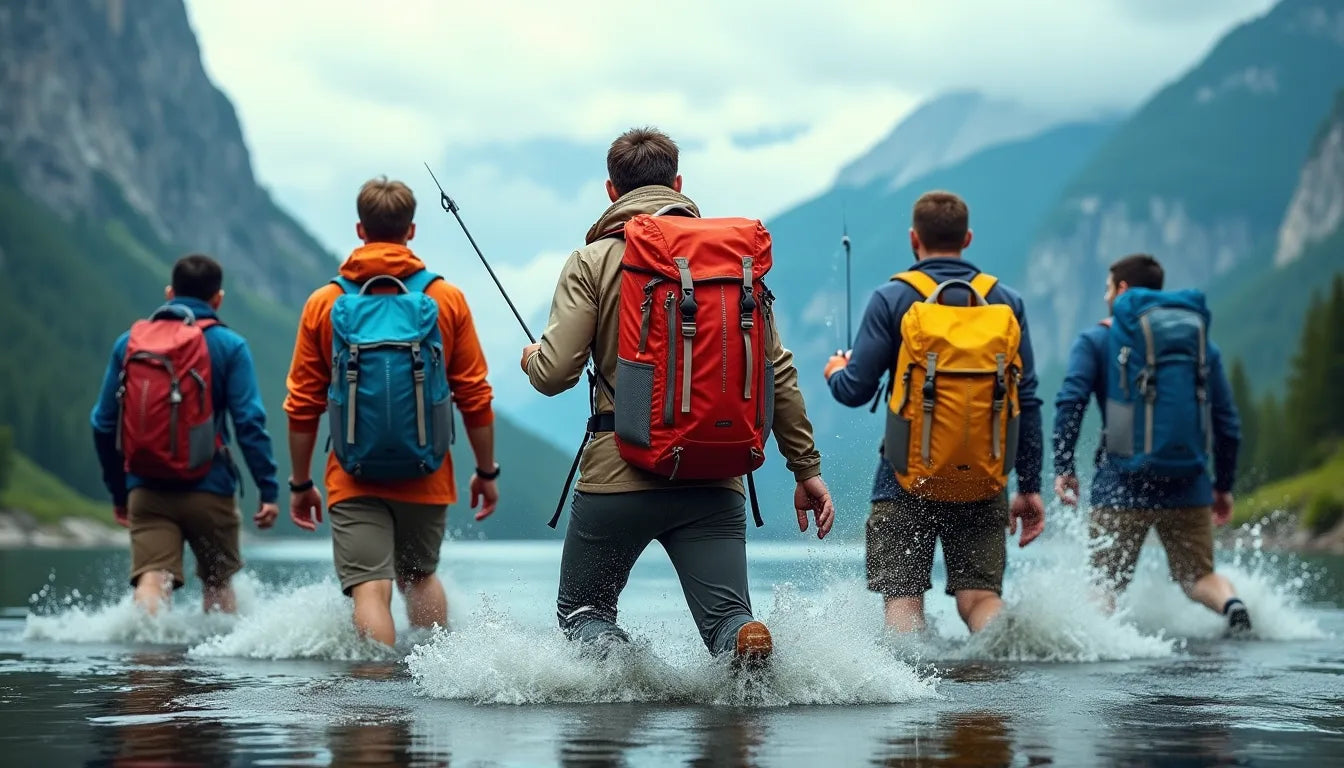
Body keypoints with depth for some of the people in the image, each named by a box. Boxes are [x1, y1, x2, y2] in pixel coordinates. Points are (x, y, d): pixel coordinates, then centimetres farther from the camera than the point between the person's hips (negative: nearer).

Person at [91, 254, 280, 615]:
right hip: (208, 490, -1)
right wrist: (268, 490, -5)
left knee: (152, 582, -8)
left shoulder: (129, 342, 9)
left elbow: (103, 424, 11)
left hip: (146, 491, 1)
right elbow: (249, 422, -9)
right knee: (218, 584, 18)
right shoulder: (228, 346, -1)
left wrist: (117, 491, 20)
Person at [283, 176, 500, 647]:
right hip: (426, 478, 2)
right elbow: (475, 397, 1)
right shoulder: (446, 300, -1)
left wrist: (300, 483, 11)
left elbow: (302, 405, 2)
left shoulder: (325, 304, 0)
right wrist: (487, 471, 12)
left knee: (371, 587, -5)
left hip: (355, 481, -1)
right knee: (420, 577, 21)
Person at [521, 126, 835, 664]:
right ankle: (749, 651, -36)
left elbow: (555, 373, -7)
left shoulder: (593, 262, 0)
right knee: (729, 619, 1)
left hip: (619, 477, -2)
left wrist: (532, 358, 17)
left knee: (583, 612, 16)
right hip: (713, 482, 2)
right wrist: (807, 468, 14)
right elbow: (777, 372, 8)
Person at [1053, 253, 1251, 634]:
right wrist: (1224, 485, 19)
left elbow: (1070, 402, -10)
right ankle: (1230, 602, -19)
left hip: (1120, 488, -2)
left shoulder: (1096, 341, 5)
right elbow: (1228, 424, 11)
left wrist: (1063, 467, -7)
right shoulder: (1201, 344, 13)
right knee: (1200, 578, 13)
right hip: (1188, 488, 2)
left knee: (1105, 587, 3)